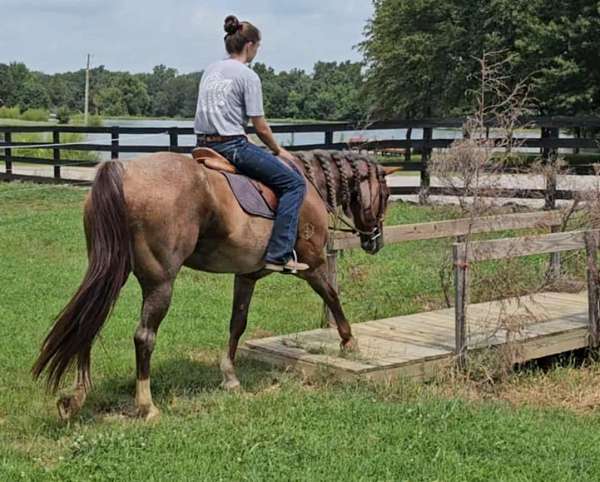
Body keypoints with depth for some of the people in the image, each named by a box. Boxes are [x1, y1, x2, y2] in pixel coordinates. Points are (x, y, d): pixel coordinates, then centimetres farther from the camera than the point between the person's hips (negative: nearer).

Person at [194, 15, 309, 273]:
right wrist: (278, 150, 8)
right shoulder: (248, 76, -9)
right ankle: (278, 255, -14)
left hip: (204, 144, 9)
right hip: (232, 146, -9)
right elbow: (260, 127, -9)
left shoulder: (210, 70, 14)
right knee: (294, 183, -5)